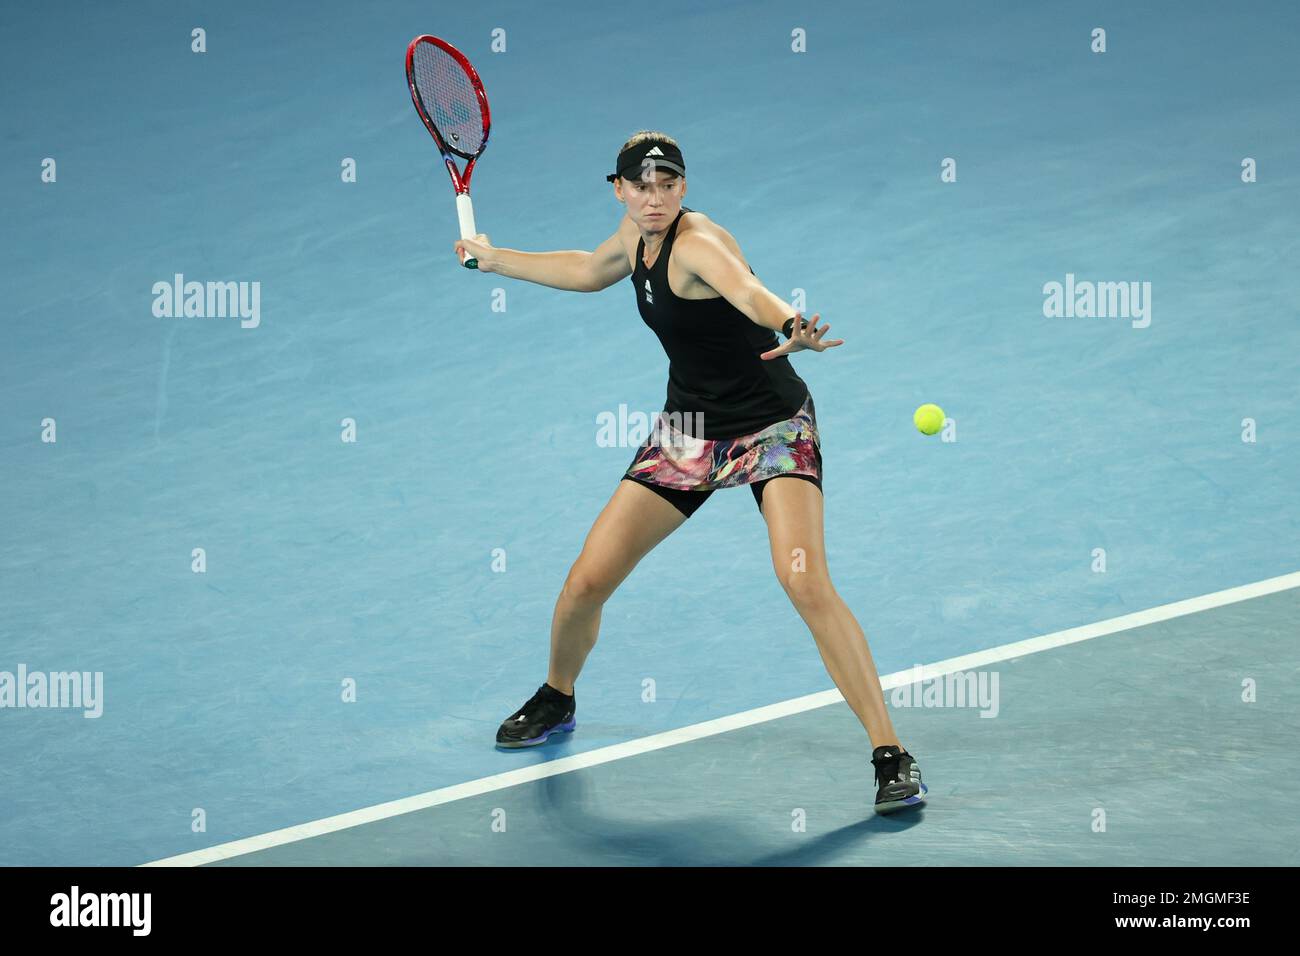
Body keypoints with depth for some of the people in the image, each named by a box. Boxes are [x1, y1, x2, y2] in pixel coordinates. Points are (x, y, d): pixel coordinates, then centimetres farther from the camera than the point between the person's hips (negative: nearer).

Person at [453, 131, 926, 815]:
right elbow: (591, 271, 25)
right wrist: (496, 258, 28)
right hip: (687, 429, 7)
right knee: (586, 580, 1)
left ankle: (891, 757, -20)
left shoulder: (698, 241, -23)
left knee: (806, 583, -27)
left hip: (771, 425, -6)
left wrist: (791, 330, -69)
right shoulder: (635, 234, 0)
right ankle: (556, 700, 32)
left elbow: (747, 290, -48)